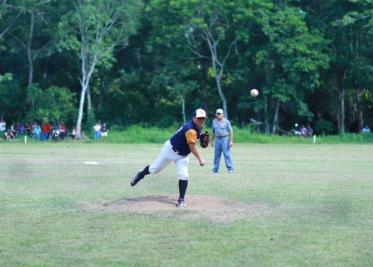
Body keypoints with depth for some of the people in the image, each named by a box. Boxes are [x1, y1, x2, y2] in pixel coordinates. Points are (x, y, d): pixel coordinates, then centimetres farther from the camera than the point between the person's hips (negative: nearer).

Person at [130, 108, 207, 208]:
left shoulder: (198, 127, -4)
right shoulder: (191, 130, -33)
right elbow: (192, 148, -32)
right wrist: (200, 159, -32)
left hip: (182, 155, 7)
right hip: (170, 150, -7)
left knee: (183, 176, -9)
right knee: (154, 169, 10)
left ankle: (181, 200, 0)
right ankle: (141, 175, 40)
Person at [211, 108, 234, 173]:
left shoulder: (226, 121, -4)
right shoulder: (214, 121, 11)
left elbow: (231, 131, -5)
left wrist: (231, 141, -12)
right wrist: (212, 141, 17)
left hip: (225, 139, -5)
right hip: (217, 139, 5)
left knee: (227, 154, -9)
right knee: (216, 155, 5)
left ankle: (230, 169, -6)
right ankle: (215, 169, 10)